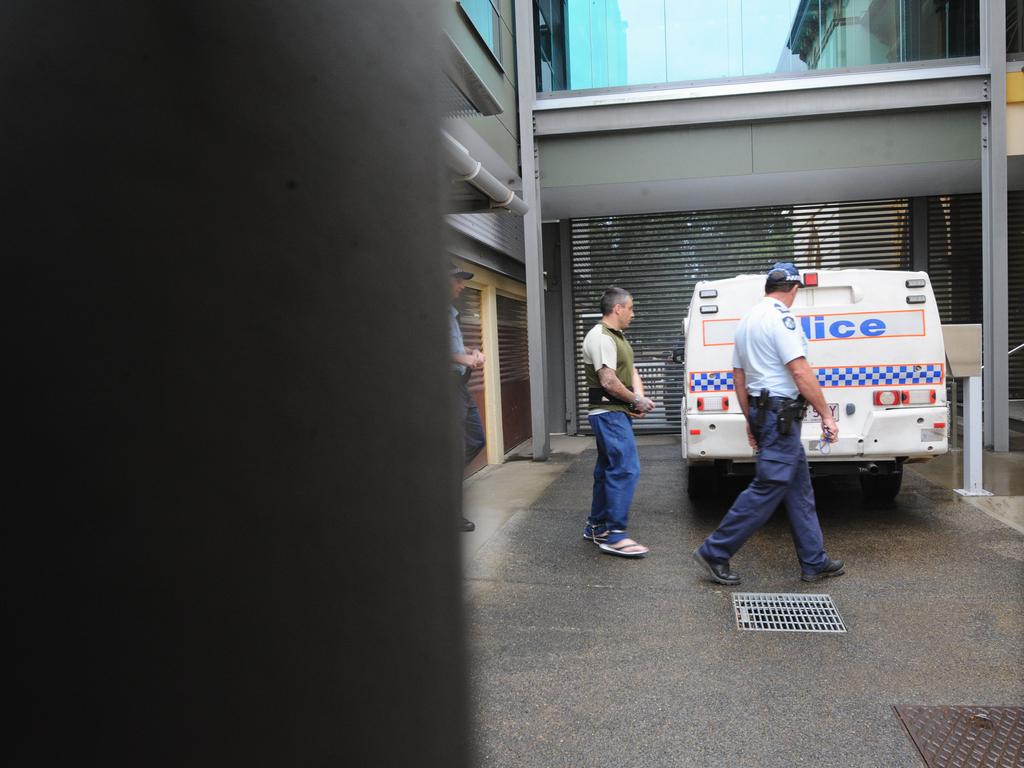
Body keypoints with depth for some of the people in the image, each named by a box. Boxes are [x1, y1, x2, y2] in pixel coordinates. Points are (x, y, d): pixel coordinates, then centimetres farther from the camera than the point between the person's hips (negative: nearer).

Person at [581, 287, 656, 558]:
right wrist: (637, 401, -10)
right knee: (626, 469, -13)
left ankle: (596, 526, 24)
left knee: (608, 470, 15)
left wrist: (639, 397, -3)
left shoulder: (617, 337, 18)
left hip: (617, 413, 11)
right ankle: (614, 535, -10)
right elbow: (609, 382, -22)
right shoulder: (600, 337, -15)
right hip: (609, 413, -11)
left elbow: (631, 372, 16)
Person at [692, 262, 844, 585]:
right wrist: (826, 415, -14)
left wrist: (751, 421, 21)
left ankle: (814, 562, 22)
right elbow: (800, 372, -20)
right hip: (780, 413, -10)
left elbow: (738, 376, 17)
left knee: (799, 488, 15)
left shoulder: (747, 320, 15)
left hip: (762, 412, 10)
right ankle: (714, 553, -1)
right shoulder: (781, 318, -13)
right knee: (767, 489, -6)